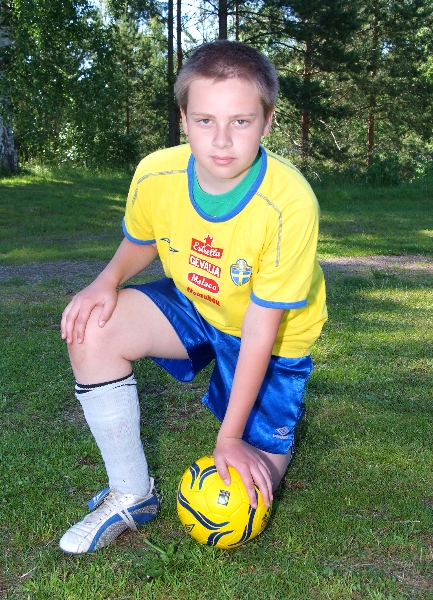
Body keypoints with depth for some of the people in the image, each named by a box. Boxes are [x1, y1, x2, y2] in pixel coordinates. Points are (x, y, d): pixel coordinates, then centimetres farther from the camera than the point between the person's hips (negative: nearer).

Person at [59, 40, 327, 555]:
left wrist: (230, 438, -20)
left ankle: (273, 429, 32)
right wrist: (108, 280, -21)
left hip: (273, 333, -3)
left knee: (244, 490, -6)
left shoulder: (290, 204, -33)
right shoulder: (154, 175, -21)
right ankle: (131, 494, -5)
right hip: (194, 304, 4)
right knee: (92, 330, -23)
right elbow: (141, 243, 3)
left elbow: (259, 327, -27)